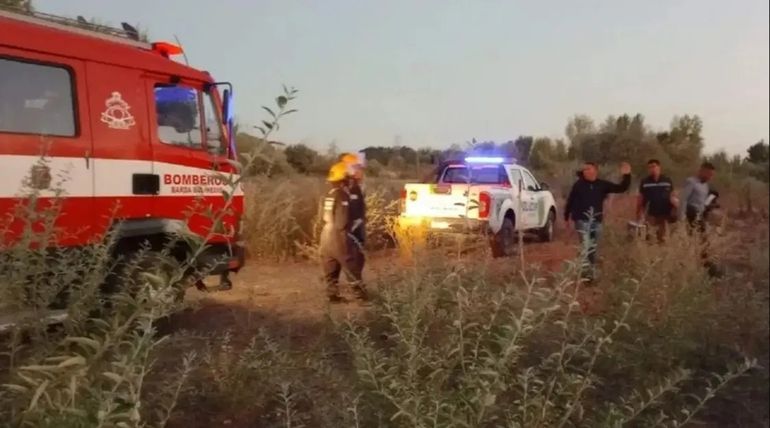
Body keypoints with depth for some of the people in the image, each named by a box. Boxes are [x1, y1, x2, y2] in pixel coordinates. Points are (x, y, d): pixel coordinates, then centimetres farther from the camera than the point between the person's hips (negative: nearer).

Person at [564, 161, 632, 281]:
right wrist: (566, 217, 6)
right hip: (582, 220, -3)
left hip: (596, 221, 3)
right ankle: (588, 272, -11)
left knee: (593, 248, 13)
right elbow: (570, 201, 3)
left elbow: (621, 188, 4)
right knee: (586, 246, -14)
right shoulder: (578, 184, -3)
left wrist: (627, 176, -10)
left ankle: (592, 271, 25)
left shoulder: (602, 184, 3)